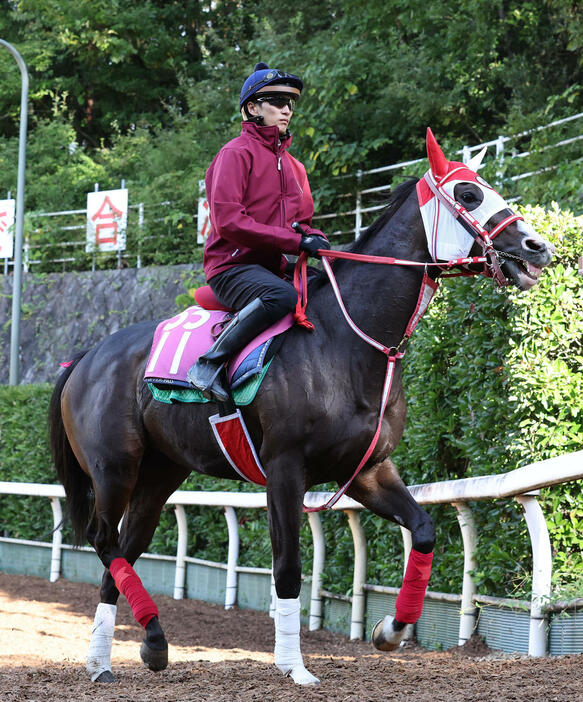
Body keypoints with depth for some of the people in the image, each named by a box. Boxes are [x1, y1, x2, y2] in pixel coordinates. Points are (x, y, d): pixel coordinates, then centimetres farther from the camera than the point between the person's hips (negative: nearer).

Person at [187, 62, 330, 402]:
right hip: (233, 267, -8)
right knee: (282, 296, -37)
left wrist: (315, 239, 0)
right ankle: (210, 364, -28)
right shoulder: (237, 153, -6)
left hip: (274, 268, 8)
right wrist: (295, 241, -21)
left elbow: (300, 221, 28)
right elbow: (228, 220, -17)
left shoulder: (293, 166, 21)